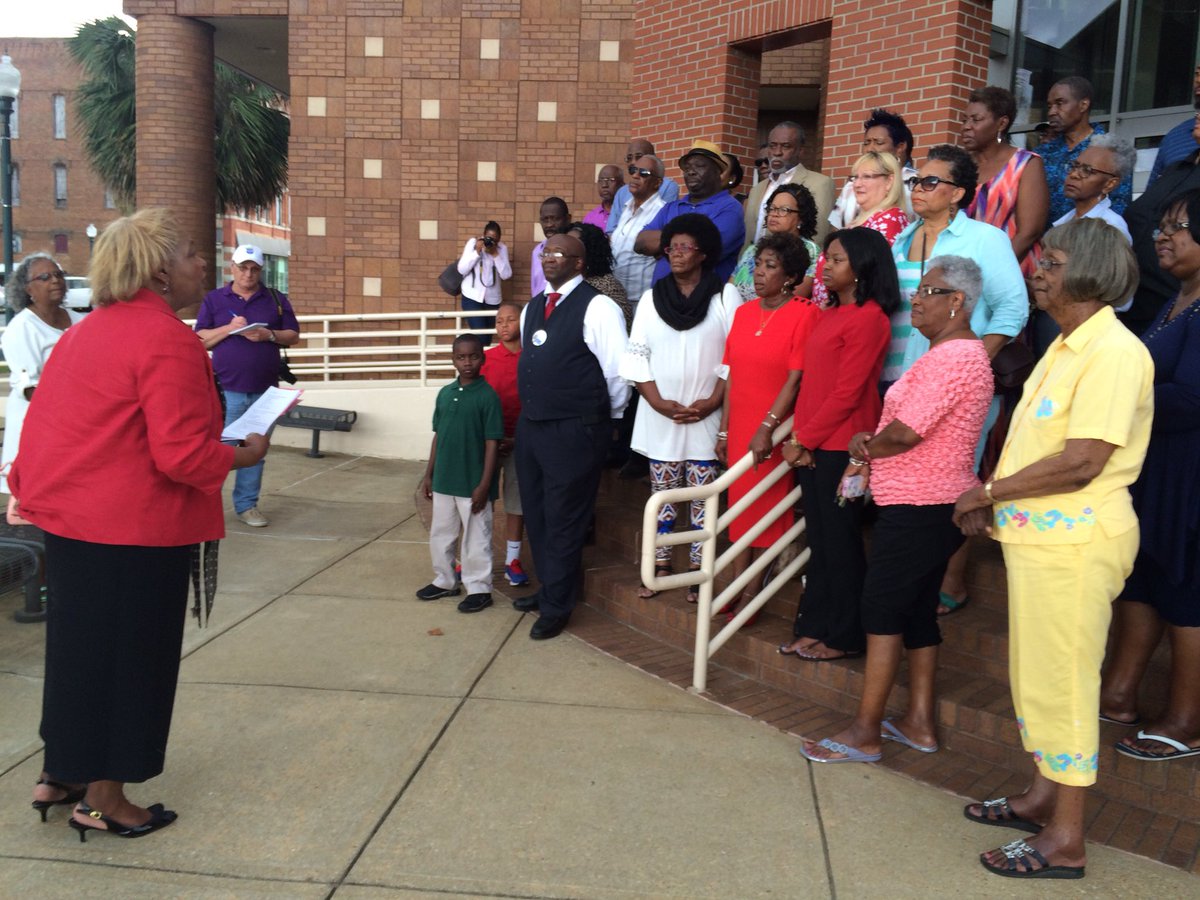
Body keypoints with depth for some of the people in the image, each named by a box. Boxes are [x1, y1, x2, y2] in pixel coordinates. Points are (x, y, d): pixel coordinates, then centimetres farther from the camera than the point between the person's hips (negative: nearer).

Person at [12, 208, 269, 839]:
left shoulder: (85, 331, 11)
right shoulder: (168, 341, -19)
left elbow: (42, 426, 15)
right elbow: (183, 455, -23)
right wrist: (245, 455, -8)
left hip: (68, 517, 9)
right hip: (132, 529, -9)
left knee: (79, 645, 21)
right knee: (126, 655, 6)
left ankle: (59, 775, 36)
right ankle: (101, 799, 21)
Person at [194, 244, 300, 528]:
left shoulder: (277, 299, 9)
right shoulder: (213, 299, 6)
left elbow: (293, 336, 8)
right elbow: (200, 341, 1)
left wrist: (270, 335, -11)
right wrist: (229, 328, -14)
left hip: (264, 390, 2)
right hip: (226, 390, -2)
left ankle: (247, 504, 15)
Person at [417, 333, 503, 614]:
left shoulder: (488, 396, -11)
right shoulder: (445, 393, 6)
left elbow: (492, 443, -12)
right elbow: (438, 436, 12)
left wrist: (484, 485, -15)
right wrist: (429, 475, 11)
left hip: (473, 484, -6)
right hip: (444, 480, 6)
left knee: (475, 538, 5)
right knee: (440, 535, 17)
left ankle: (479, 589, 18)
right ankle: (444, 581, 34)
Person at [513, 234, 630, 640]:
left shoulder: (596, 307, -12)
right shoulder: (532, 308, 12)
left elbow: (618, 369, -12)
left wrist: (606, 414, 0)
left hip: (574, 432, -8)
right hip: (530, 425, 8)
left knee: (563, 521, 3)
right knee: (536, 514, 18)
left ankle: (556, 606, 19)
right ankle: (548, 587, 37)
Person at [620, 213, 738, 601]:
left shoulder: (725, 296, 0)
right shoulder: (651, 297, 8)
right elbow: (636, 355, 4)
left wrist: (713, 402, -13)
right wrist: (659, 402, -8)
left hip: (706, 415, -2)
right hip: (659, 416, 3)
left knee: (703, 497, 2)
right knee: (662, 493, 8)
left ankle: (699, 572, 11)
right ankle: (661, 566, 18)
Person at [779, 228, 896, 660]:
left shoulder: (868, 318, -12)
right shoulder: (829, 314, 15)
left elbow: (848, 392, -16)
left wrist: (805, 439, -12)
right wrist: (797, 436, 5)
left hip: (841, 445, -8)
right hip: (813, 445, 8)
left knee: (840, 543, 2)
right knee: (820, 540, 14)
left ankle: (845, 637, 15)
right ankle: (815, 626, 23)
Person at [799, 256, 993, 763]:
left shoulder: (952, 357, -18)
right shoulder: (957, 351, 17)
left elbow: (905, 433, -22)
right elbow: (910, 425, 19)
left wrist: (865, 450, -3)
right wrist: (871, 442, 0)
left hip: (919, 508, -10)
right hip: (934, 504, 10)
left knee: (882, 611, -5)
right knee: (917, 610, 14)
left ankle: (864, 733, 2)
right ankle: (919, 722, 23)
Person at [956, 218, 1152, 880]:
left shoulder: (1113, 352, -17)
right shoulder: (1065, 346, 14)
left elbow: (1081, 462, -23)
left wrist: (989, 491, -14)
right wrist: (995, 500, 4)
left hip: (1075, 540, -10)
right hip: (1039, 533, 10)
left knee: (1061, 681, 0)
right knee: (1035, 672, 19)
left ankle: (1065, 839, 13)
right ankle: (1043, 796, 35)